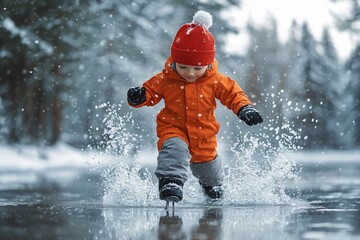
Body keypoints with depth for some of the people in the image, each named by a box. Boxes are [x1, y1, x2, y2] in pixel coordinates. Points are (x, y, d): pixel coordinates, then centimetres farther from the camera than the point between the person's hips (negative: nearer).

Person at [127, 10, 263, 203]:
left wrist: (245, 108, -21)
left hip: (203, 134, 2)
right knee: (175, 149, -36)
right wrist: (139, 97, -27)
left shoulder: (216, 81, -11)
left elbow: (234, 94, -4)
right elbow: (150, 92, -4)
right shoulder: (165, 80, -12)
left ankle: (213, 186, 54)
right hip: (173, 129, -2)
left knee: (207, 165, 21)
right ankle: (170, 182, -42)